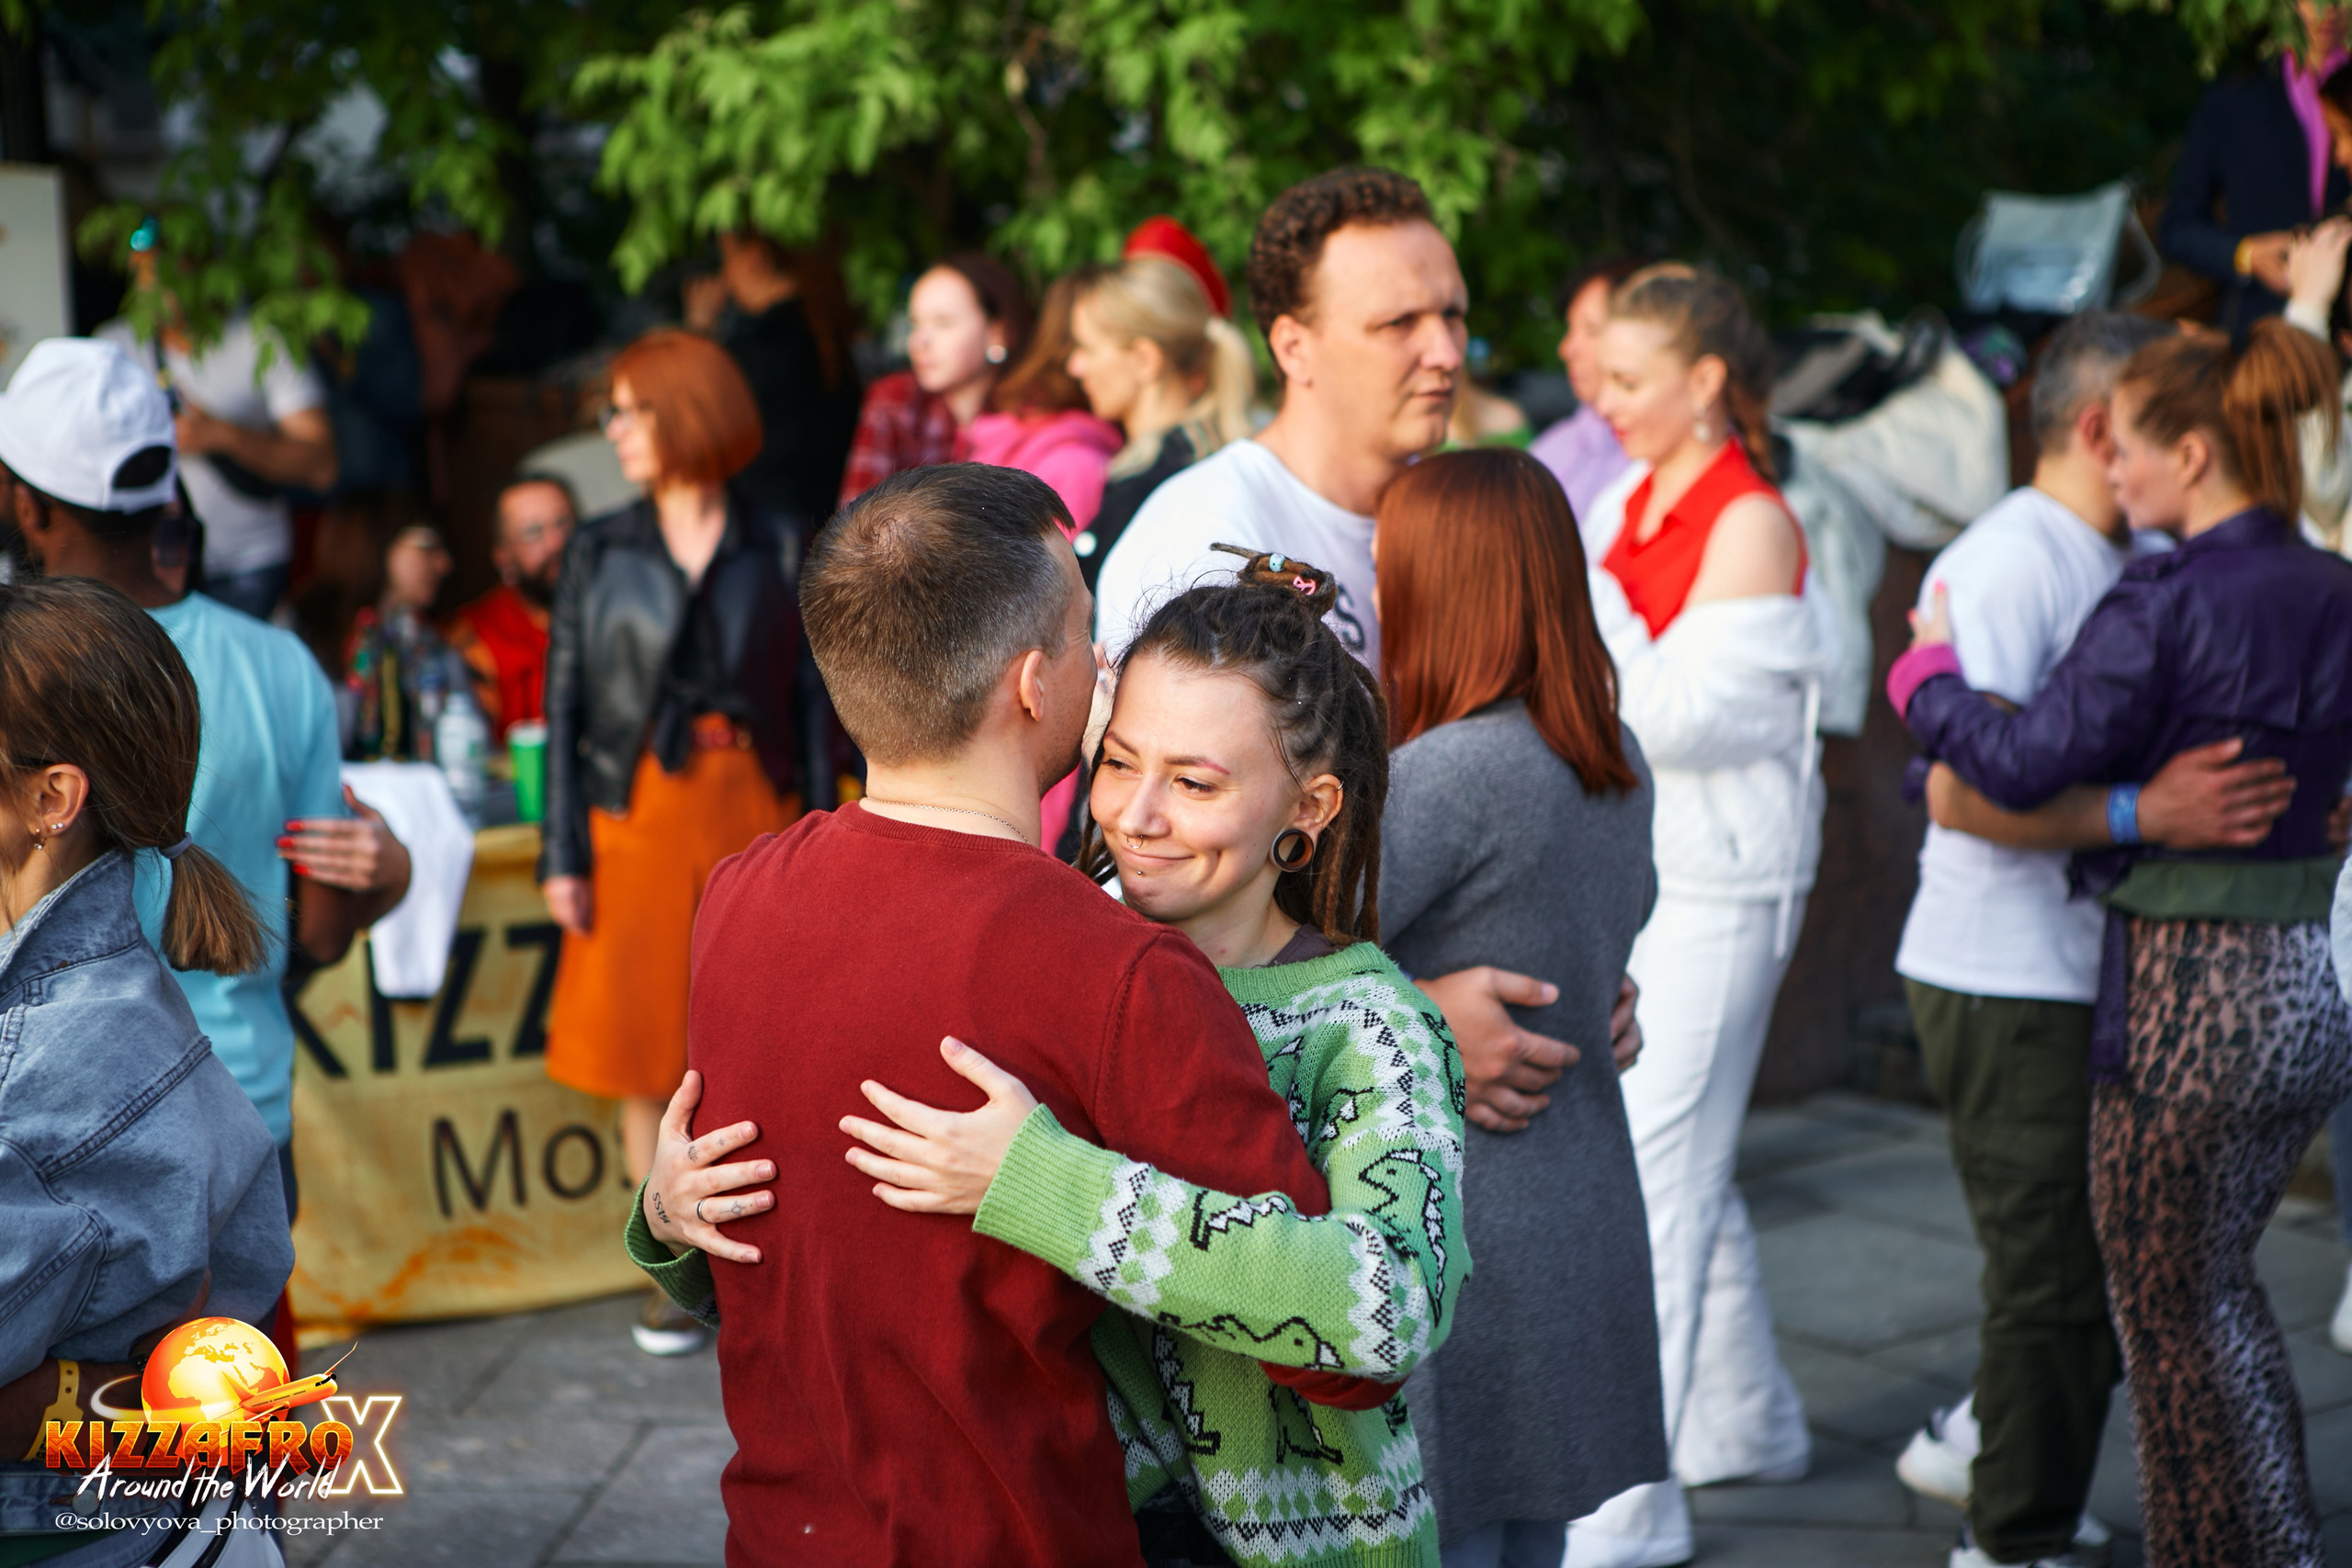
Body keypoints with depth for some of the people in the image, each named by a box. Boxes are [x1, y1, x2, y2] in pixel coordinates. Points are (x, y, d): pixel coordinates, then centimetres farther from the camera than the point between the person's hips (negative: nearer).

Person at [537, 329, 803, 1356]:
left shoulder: (772, 550, 4)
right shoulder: (599, 553, 6)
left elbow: (807, 695, 4)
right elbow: (565, 704, 4)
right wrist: (563, 852, -3)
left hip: (755, 810, 0)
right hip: (640, 816, 1)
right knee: (649, 1053, 2)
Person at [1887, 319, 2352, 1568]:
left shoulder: (2166, 602, -17)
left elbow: (2023, 765, -19)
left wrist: (1925, 678, -3)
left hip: (2192, 996, -8)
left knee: (2169, 1316, 8)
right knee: (2218, 1283, 24)